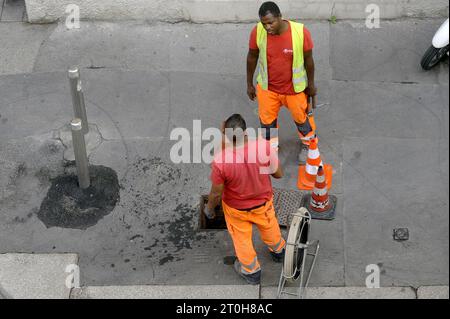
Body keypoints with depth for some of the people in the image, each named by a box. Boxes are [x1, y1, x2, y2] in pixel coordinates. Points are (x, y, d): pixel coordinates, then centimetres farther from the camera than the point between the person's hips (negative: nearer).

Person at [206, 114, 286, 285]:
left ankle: (251, 271, 50)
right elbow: (278, 174, -15)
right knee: (269, 226, 34)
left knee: (241, 238, 27)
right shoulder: (264, 147, -32)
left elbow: (216, 194, -20)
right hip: (263, 201, 2)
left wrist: (209, 209, 1)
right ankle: (278, 251, 63)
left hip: (236, 208, -2)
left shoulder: (220, 161, -36)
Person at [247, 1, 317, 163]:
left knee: (301, 117, 22)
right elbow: (252, 57, -5)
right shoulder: (257, 32, -23)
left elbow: (308, 60, -11)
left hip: (294, 87, -1)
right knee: (267, 119, 21)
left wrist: (311, 85, 1)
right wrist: (249, 84, 5)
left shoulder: (301, 32, -28)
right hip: (267, 87, 1)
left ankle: (307, 144, 53)